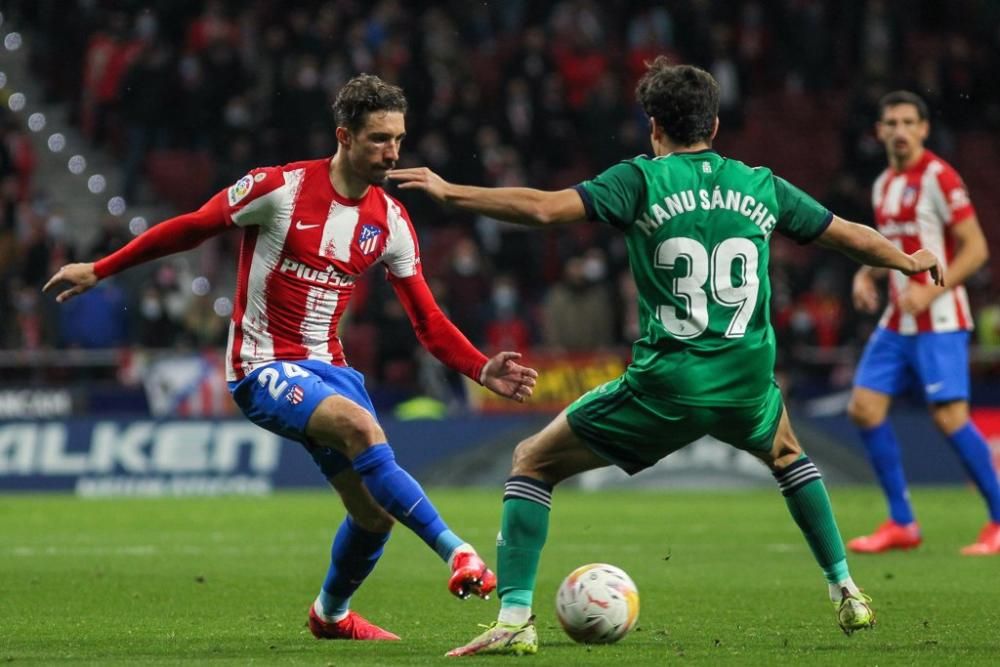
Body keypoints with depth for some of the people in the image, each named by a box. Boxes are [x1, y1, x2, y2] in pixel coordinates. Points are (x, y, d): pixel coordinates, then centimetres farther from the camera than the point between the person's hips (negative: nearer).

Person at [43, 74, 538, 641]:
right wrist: (99, 271, 2)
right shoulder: (281, 189, -14)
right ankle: (458, 554, -36)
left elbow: (429, 323, 6)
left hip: (328, 368, 6)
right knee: (362, 426, -33)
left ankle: (332, 614, 32)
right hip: (264, 369, -6)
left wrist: (483, 370, -10)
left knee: (375, 513, 2)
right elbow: (190, 229, -2)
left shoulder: (391, 222, 2)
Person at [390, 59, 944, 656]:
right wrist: (911, 262, 41)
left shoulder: (643, 180, -2)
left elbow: (545, 208, -14)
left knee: (532, 462, 10)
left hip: (664, 389, -4)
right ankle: (847, 594, 36)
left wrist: (448, 192, -6)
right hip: (747, 384, 4)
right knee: (787, 453, 39)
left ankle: (514, 619, -3)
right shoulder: (761, 187, 10)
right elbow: (849, 235, 21)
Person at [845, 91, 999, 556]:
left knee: (949, 417, -13)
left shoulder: (939, 178, -10)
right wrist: (867, 275, 8)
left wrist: (930, 291, -22)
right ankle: (901, 524, 8)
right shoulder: (883, 185, 13)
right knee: (864, 408, 1)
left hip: (938, 321, -8)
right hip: (896, 322, 8)